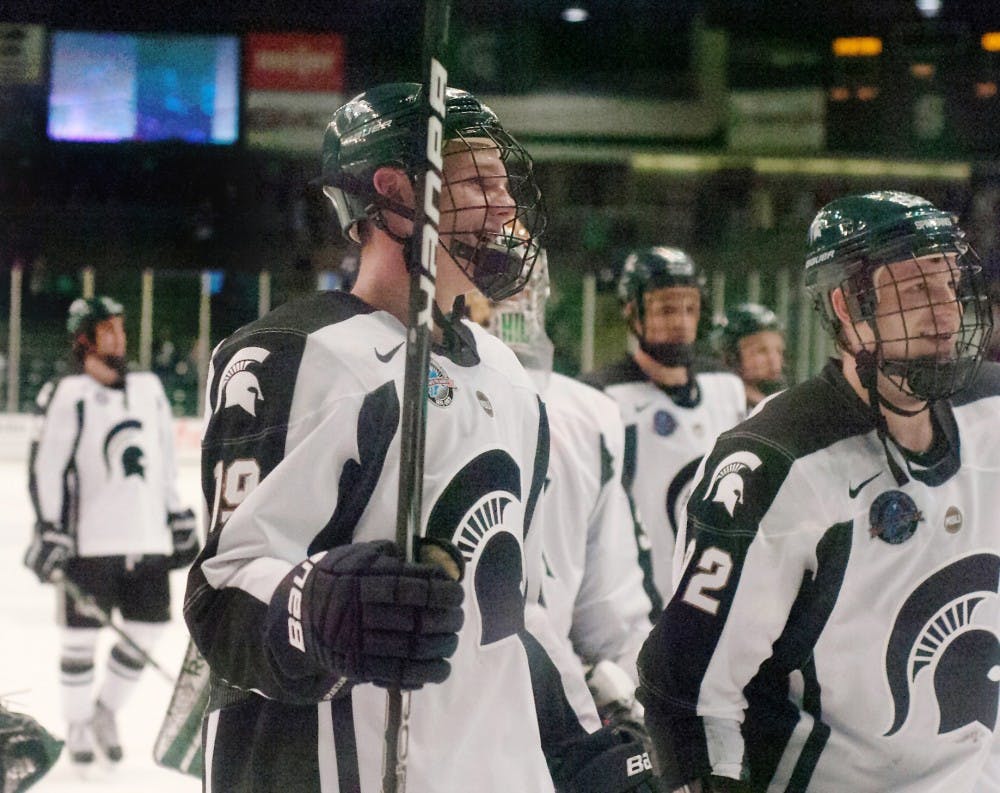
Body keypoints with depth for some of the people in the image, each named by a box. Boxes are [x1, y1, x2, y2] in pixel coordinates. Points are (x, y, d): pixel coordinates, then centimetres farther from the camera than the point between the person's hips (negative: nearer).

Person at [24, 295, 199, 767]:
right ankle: (78, 724, 18)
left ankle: (106, 711, 25)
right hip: (90, 544, -5)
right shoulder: (67, 397, -7)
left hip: (147, 540, 5)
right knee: (81, 634, 2)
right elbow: (45, 467, -9)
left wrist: (178, 519, 18)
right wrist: (49, 532, -14)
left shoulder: (148, 389, 12)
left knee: (147, 630, 6)